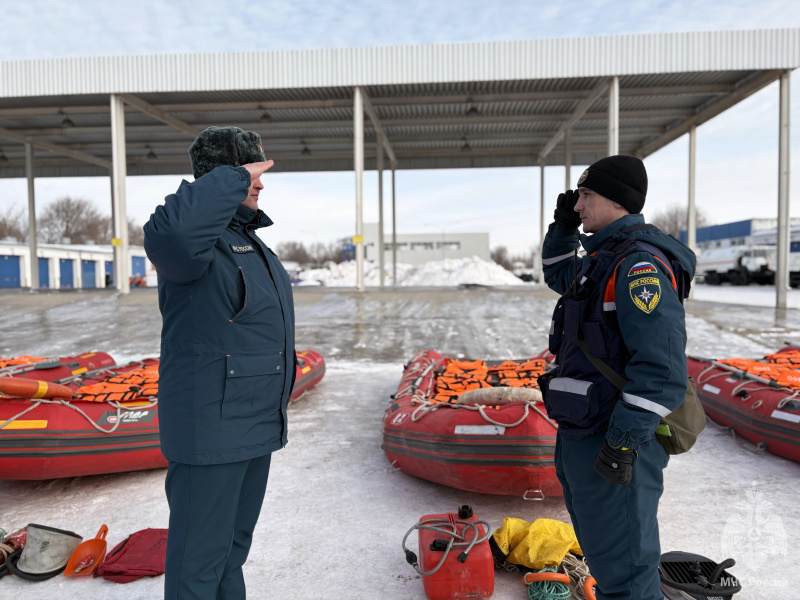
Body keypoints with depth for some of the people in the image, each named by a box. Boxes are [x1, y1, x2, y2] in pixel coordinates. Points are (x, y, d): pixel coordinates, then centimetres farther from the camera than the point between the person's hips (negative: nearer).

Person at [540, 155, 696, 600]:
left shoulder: (640, 263, -20)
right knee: (603, 555, 25)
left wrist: (622, 443, -25)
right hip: (581, 438, 10)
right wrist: (564, 226, 16)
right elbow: (559, 276, 32)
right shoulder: (605, 257, 12)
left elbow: (661, 366, -26)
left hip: (612, 446, -10)